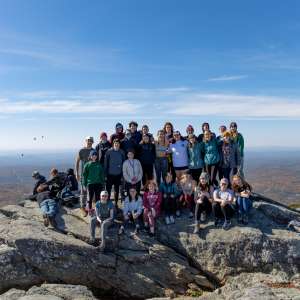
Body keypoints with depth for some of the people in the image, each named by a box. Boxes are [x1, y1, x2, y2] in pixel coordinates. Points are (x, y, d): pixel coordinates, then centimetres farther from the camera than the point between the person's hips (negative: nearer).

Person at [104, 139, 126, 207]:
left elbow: (123, 163, 6)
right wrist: (105, 173, -6)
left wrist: (123, 173, 3)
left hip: (118, 174, 2)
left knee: (117, 190, 13)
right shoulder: (109, 152, -6)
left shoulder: (122, 152, 0)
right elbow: (105, 163, -3)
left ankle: (116, 203, 26)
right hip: (110, 174, -2)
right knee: (108, 189, 3)